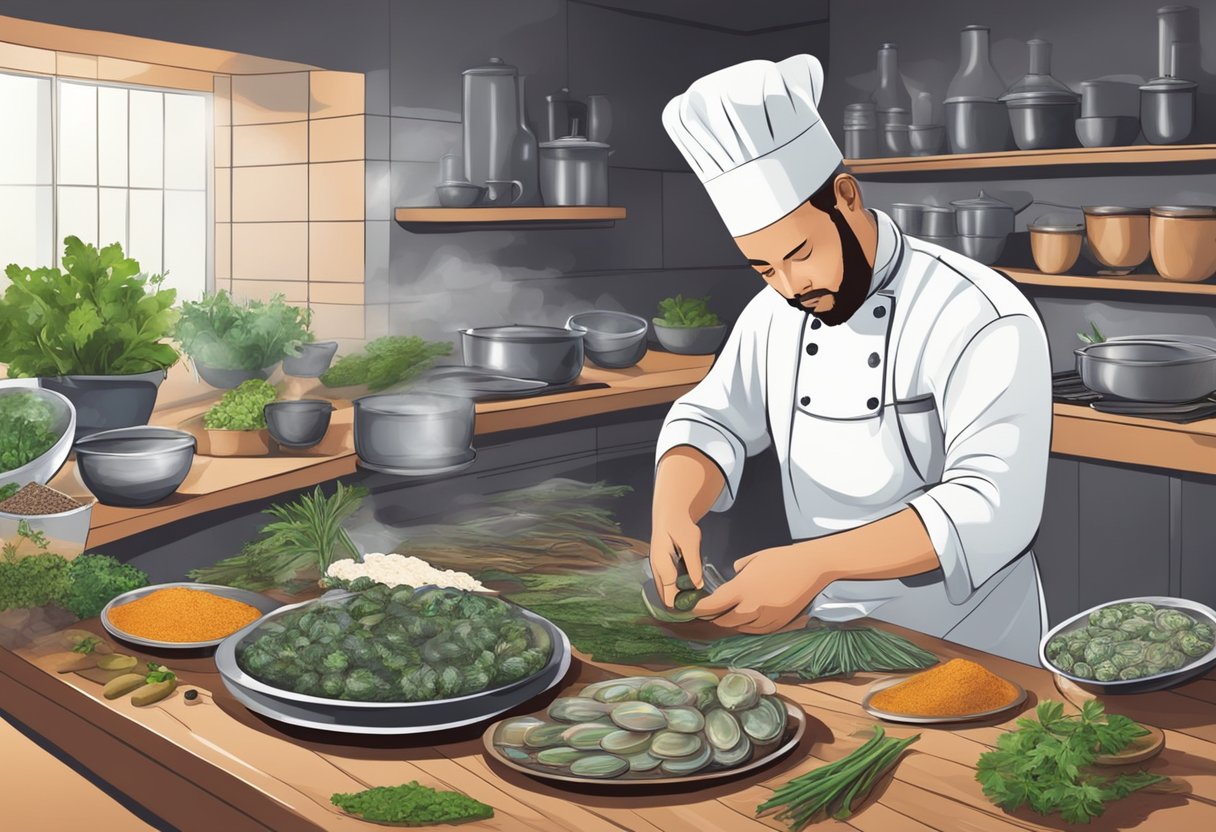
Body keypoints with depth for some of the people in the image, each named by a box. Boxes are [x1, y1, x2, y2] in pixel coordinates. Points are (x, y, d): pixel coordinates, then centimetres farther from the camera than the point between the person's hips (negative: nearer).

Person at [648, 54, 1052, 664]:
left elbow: (991, 506, -27)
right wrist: (674, 508, -18)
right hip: (826, 635, 6)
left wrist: (813, 563, -37)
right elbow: (713, 420, 5)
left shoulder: (982, 319, -18)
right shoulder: (775, 312, 3)